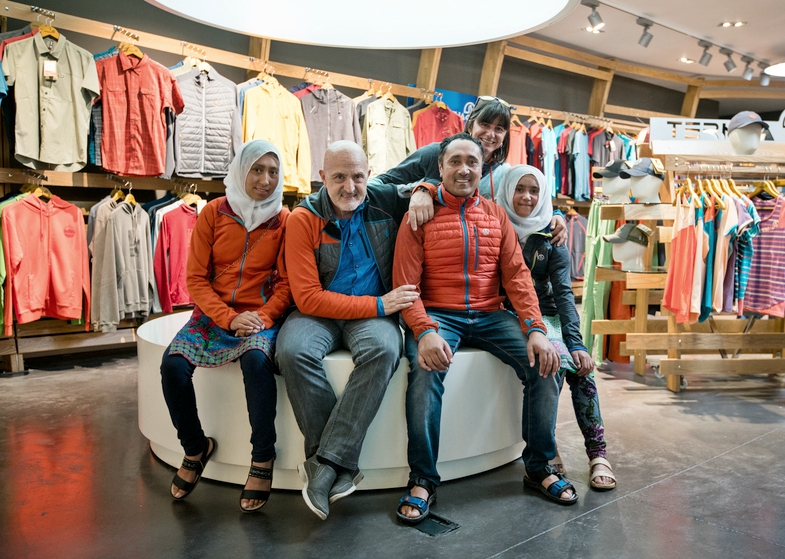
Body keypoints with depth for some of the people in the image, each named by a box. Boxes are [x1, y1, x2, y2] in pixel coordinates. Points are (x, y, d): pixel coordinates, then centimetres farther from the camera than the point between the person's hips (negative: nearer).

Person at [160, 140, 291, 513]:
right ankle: (195, 447, 3)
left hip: (261, 315, -2)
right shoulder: (213, 213, 1)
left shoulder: (284, 221, 0)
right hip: (214, 312, 2)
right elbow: (196, 278, -1)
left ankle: (262, 458, -14)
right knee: (173, 363, -22)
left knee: (256, 359, -34)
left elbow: (286, 283, 0)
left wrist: (263, 317, -17)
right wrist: (229, 318, -15)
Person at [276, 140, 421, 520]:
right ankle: (343, 466, -21)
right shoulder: (304, 219, -5)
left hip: (374, 313, 1)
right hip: (320, 313, -1)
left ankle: (325, 462, -27)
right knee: (293, 350, -33)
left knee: (383, 350, -34)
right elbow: (307, 297, -12)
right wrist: (378, 304, -16)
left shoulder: (387, 203, 4)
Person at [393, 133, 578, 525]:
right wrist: (425, 332, -25)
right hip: (437, 315, -3)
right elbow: (405, 284, -7)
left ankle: (539, 466, 6)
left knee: (545, 364, -16)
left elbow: (516, 275, 5)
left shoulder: (496, 215, 12)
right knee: (426, 370, -32)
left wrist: (535, 329, -10)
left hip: (489, 315, 4)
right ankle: (422, 480, -13)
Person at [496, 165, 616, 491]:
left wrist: (576, 340, -11)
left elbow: (563, 291, -1)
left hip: (545, 314, 3)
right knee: (557, 359, -28)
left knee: (580, 364, -23)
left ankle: (598, 454, -13)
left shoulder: (551, 235, 6)